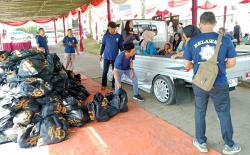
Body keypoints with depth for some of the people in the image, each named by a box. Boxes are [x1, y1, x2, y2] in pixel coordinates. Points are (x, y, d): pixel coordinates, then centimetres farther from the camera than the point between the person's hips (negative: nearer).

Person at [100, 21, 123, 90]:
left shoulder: (119, 36, -3)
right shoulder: (106, 35, -2)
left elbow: (120, 46, 4)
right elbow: (103, 45, 5)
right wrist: (101, 54, 5)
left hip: (115, 57, 0)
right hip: (106, 57, 0)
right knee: (105, 71, 5)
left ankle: (114, 85, 20)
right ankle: (103, 85, 18)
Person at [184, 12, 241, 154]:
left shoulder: (192, 42, -6)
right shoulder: (225, 40, -8)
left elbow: (187, 65, -1)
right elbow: (232, 63, -1)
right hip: (219, 84, 0)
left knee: (200, 112, 16)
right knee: (224, 114, 15)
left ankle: (201, 142, 29)